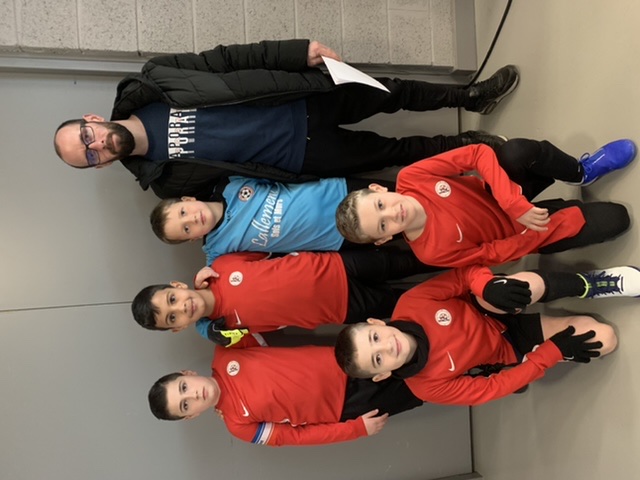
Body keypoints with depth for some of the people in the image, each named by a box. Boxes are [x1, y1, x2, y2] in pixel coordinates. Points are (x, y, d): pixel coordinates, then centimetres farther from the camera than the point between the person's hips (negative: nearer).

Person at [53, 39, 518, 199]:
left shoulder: (150, 80, -5)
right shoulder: (166, 178, -10)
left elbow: (226, 60, -4)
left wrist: (298, 51, -9)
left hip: (300, 99, 3)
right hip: (302, 155, -3)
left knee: (388, 92, 8)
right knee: (391, 153, 4)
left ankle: (472, 96, 32)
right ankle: (467, 145, 30)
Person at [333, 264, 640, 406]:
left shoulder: (409, 306, -25)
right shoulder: (428, 386, -27)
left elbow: (462, 274, -16)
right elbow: (492, 388, -20)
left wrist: (486, 286, -39)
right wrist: (554, 351, -20)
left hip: (493, 309, 2)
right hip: (509, 348, -2)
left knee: (542, 294, -33)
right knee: (603, 339, -17)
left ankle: (588, 285, -4)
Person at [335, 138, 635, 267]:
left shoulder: (408, 179, -24)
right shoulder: (432, 251, -30)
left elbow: (479, 153, -22)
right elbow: (493, 253, -19)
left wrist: (513, 203, -34)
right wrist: (558, 222, -21)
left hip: (506, 195, 4)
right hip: (515, 232, -4)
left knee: (518, 150, -29)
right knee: (613, 220, -19)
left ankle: (582, 172, -1)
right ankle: (572, 210, 15)